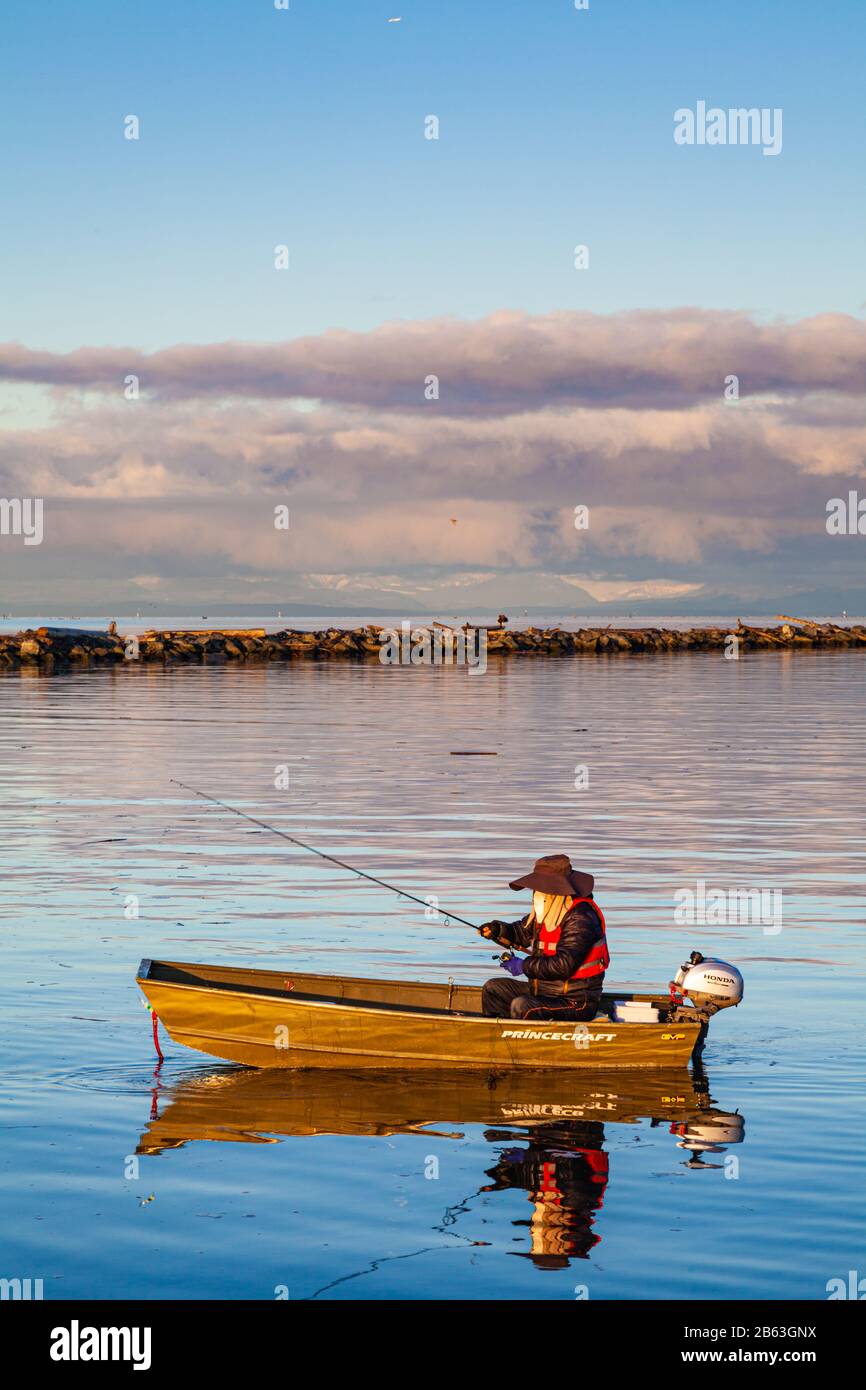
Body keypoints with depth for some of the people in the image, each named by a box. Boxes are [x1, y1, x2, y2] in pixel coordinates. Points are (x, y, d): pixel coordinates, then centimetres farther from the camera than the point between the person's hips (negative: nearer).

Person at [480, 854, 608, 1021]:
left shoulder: (580, 919, -23)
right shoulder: (547, 912, 7)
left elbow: (563, 966, -31)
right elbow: (521, 933, 23)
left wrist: (525, 966, -20)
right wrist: (498, 930, 1)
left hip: (576, 1003, -10)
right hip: (545, 991, 10)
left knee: (521, 1006, -32)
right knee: (493, 989, 12)